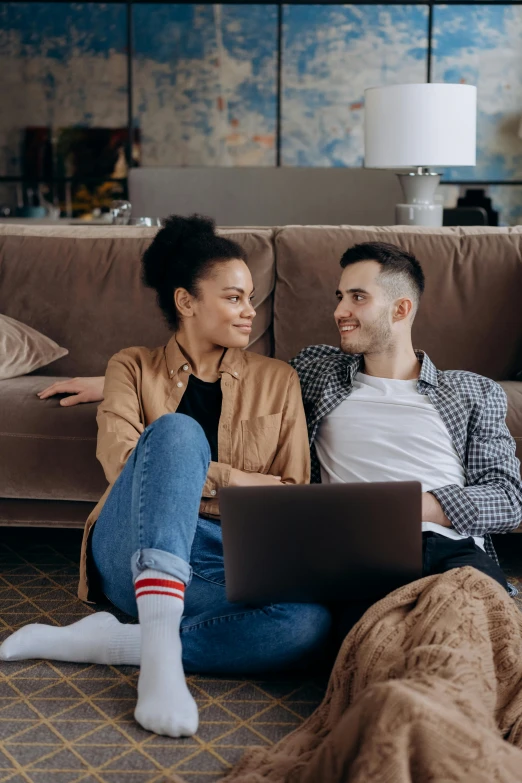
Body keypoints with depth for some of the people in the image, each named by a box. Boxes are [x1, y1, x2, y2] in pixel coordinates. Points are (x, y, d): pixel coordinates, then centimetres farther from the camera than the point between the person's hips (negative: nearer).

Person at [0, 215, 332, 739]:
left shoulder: (276, 381, 16)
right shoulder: (133, 367, 14)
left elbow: (292, 496, 11)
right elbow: (119, 458, -5)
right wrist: (228, 479, -10)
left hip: (227, 565, 2)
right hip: (137, 551, -2)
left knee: (309, 620, -33)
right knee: (177, 430, -32)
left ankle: (105, 643, -24)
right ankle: (161, 649, -40)